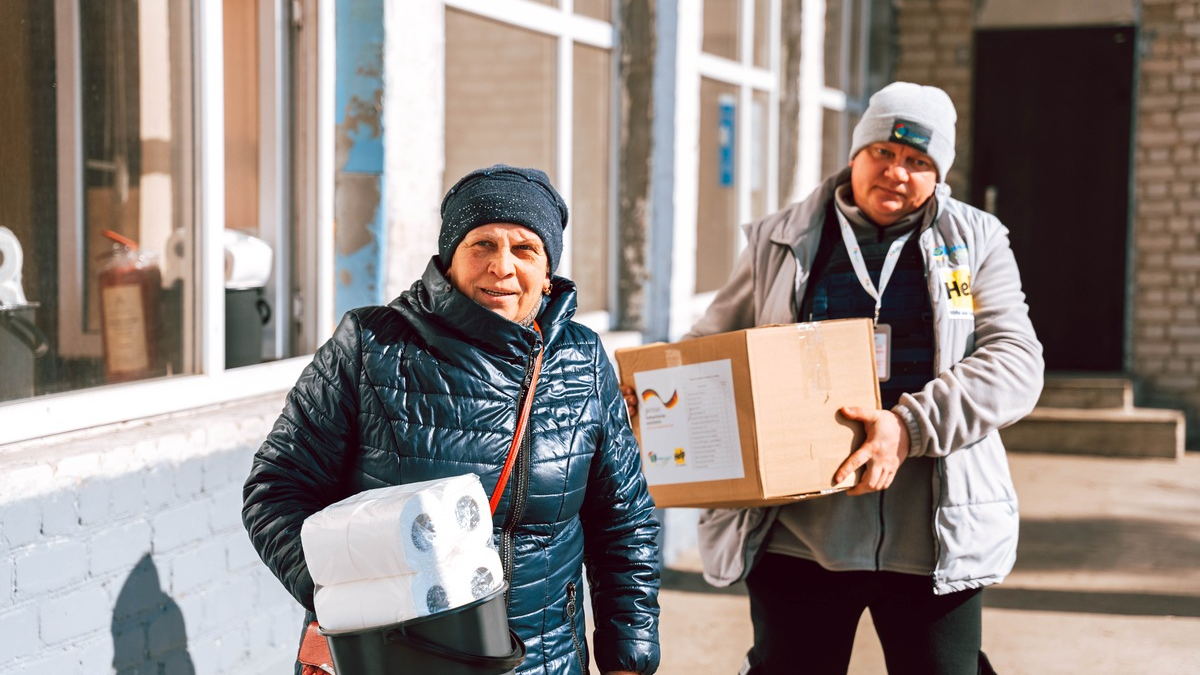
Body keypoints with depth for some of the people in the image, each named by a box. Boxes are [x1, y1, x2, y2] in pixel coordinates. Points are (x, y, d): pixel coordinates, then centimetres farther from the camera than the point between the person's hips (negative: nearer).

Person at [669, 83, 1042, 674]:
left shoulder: (976, 242, 7)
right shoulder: (779, 244, 9)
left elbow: (1016, 360, -4)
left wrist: (912, 425, -19)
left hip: (933, 539, 0)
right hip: (800, 535, 0)